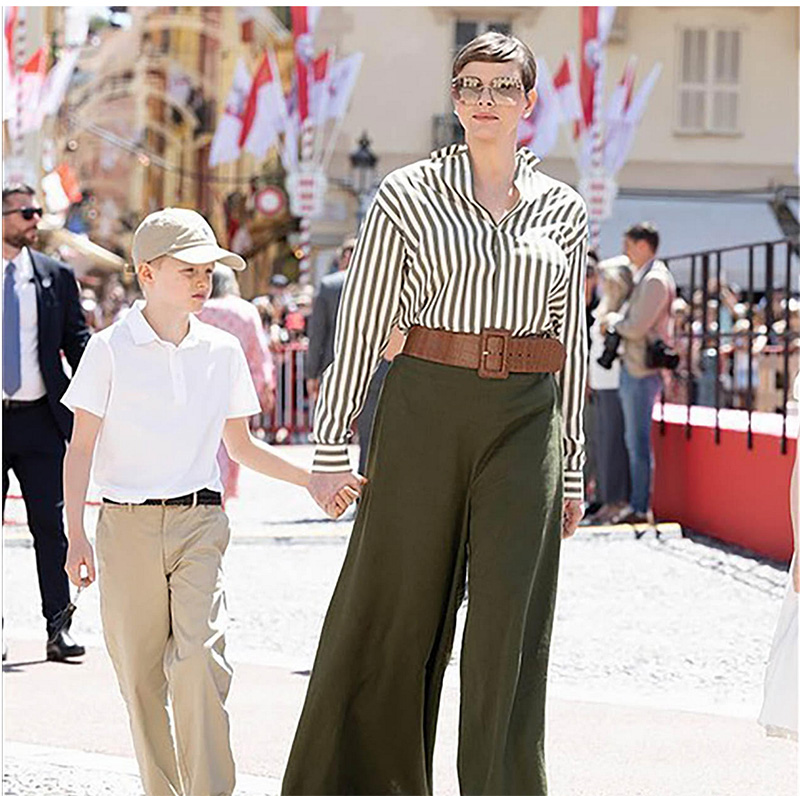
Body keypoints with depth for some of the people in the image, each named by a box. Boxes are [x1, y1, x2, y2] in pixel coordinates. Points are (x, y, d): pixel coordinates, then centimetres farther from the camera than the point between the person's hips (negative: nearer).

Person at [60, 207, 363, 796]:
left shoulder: (222, 351, 7)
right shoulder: (111, 349, -1)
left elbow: (242, 447, 16)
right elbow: (82, 446, 1)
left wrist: (316, 479, 6)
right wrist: (76, 533, -6)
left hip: (199, 523, 1)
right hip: (127, 526, -1)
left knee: (201, 658, -16)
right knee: (140, 674, 2)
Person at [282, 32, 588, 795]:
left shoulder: (562, 209, 9)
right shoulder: (407, 195, 1)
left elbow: (569, 341, 13)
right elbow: (361, 324, 0)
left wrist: (572, 466, 12)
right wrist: (331, 446, -4)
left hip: (525, 419, 2)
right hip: (425, 409, -2)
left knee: (512, 619, -3)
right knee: (393, 611, 3)